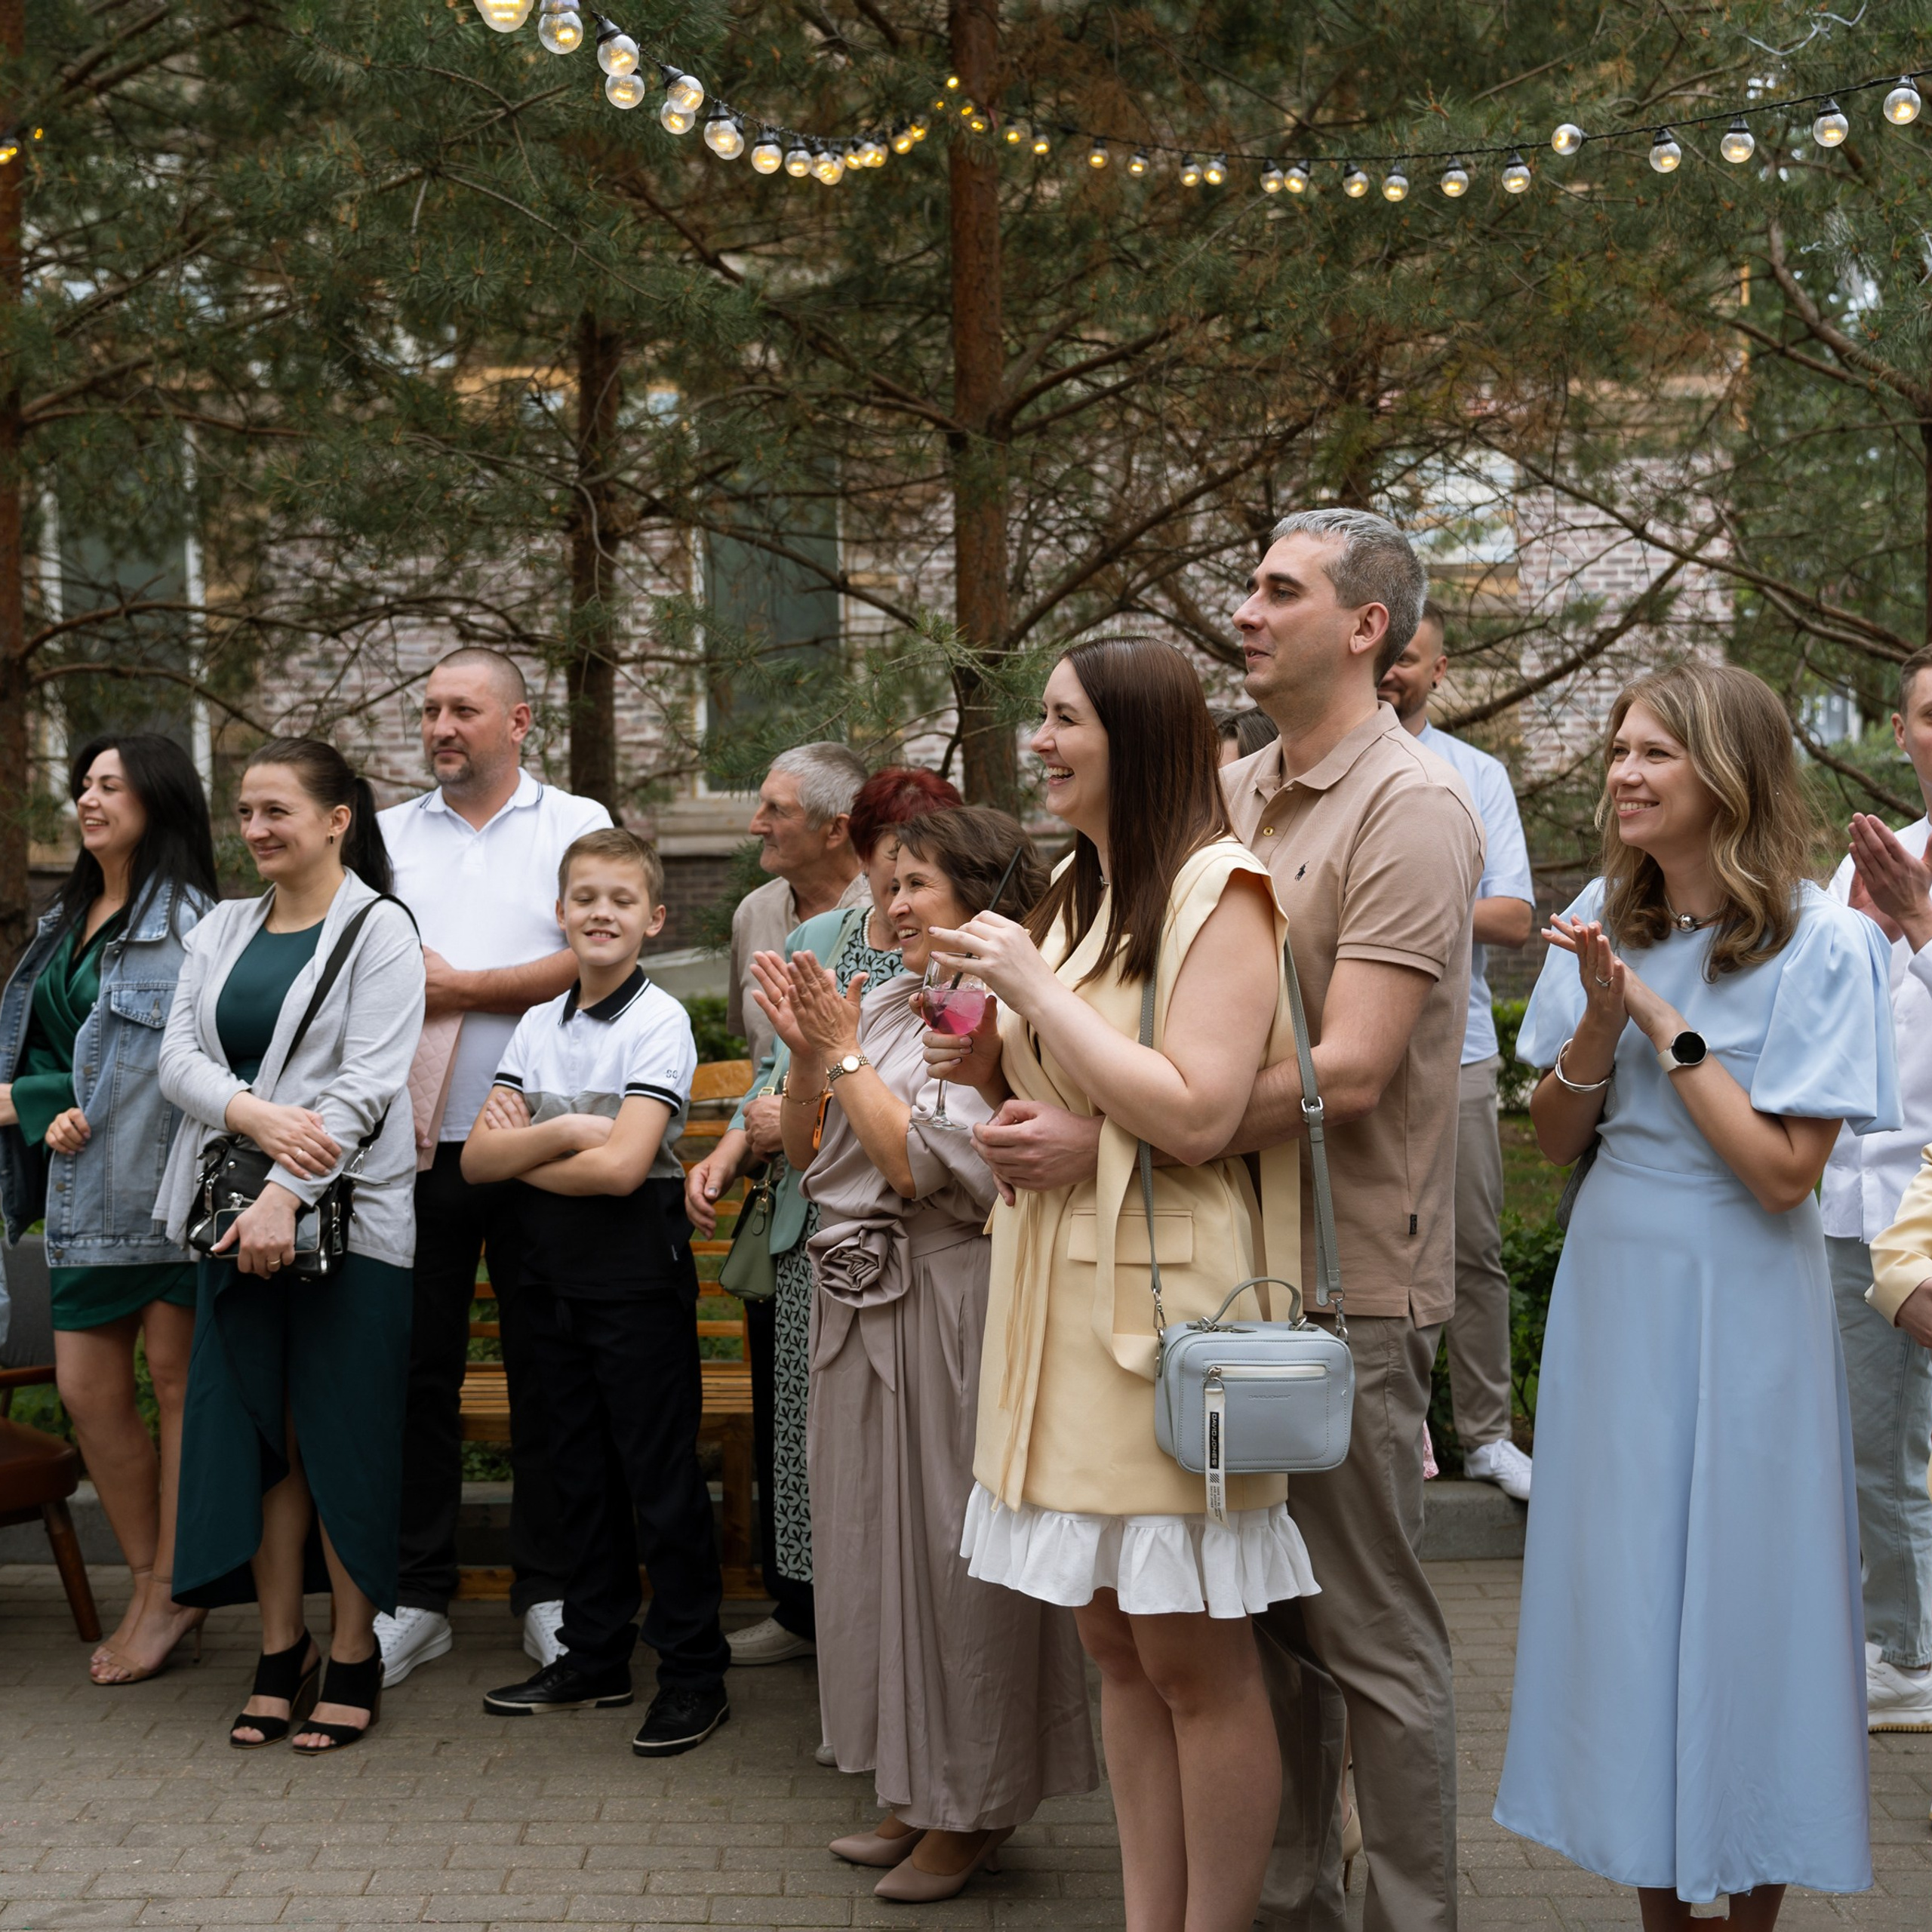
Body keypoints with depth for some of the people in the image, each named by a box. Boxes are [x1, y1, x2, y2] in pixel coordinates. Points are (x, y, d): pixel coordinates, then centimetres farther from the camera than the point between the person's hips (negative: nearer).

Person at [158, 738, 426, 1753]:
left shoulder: (379, 930, -3)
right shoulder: (220, 929, 14)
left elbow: (369, 1082, -12)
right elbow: (179, 1057, 5)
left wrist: (286, 1192, -21)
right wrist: (256, 1115, -15)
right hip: (236, 1211, 5)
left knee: (344, 1437, -1)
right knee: (257, 1430, 6)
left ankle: (354, 1658, 9)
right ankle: (281, 1651, 16)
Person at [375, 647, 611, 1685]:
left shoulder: (575, 825, 5)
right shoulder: (388, 835, 15)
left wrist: (458, 986, -8)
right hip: (414, 1145, 3)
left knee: (545, 1369, 4)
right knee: (415, 1367, 4)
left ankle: (547, 1589, 15)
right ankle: (415, 1595, 13)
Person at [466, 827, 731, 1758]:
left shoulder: (660, 1021, -10)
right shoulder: (539, 1024, 9)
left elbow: (620, 1165, -20)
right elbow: (476, 1158, 2)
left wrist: (522, 1150, -7)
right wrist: (563, 1132, -14)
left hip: (638, 1272, -6)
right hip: (555, 1274, 6)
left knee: (662, 1474, -1)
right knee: (580, 1470, 14)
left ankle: (693, 1672, 9)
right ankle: (594, 1655, 26)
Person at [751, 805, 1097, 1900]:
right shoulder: (880, 1005, 10)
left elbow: (921, 1162, -20)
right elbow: (808, 1156, 13)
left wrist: (846, 1055, -11)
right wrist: (806, 1056, -2)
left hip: (948, 1306, -8)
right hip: (860, 1305, 8)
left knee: (951, 1548, 1)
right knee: (879, 1540, 14)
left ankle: (971, 1810, 15)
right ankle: (918, 1794, 28)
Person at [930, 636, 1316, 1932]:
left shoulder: (1218, 892, -10)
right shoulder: (1076, 894, 16)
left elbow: (1195, 1116, -21)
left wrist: (1033, 985, -16)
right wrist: (998, 1073, 5)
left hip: (1169, 1300, -8)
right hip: (1064, 1297, 8)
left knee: (1194, 1658, -1)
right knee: (1118, 1644, 12)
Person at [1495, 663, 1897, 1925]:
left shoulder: (1822, 946, -12)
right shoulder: (1604, 923, 4)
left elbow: (1784, 1170, -17)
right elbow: (1557, 1141, 6)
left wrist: (1664, 1021, -17)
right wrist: (1599, 1023, -11)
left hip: (1741, 1304, -5)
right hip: (1612, 1285, 5)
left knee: (1740, 1597, 3)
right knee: (1624, 1593, 9)